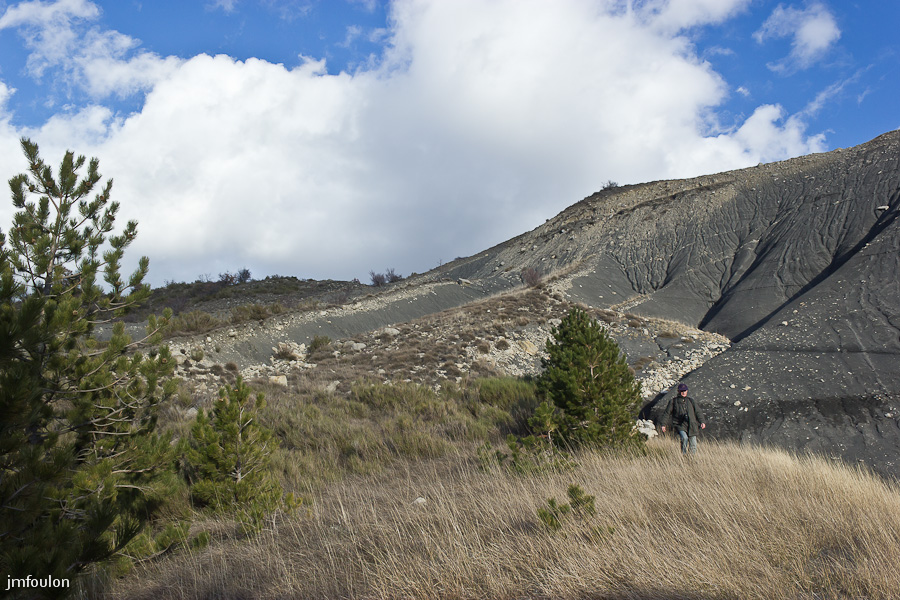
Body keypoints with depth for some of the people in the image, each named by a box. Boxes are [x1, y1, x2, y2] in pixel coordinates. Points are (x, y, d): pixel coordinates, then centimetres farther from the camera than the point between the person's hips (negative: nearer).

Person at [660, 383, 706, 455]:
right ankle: (683, 455, -13)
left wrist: (702, 422, -1)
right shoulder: (674, 401, 5)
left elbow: (698, 412, 13)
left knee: (693, 445, 0)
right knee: (684, 438, -27)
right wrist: (663, 424, 2)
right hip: (680, 424, -3)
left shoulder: (690, 400, 13)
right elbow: (667, 413, 8)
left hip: (691, 425, 3)